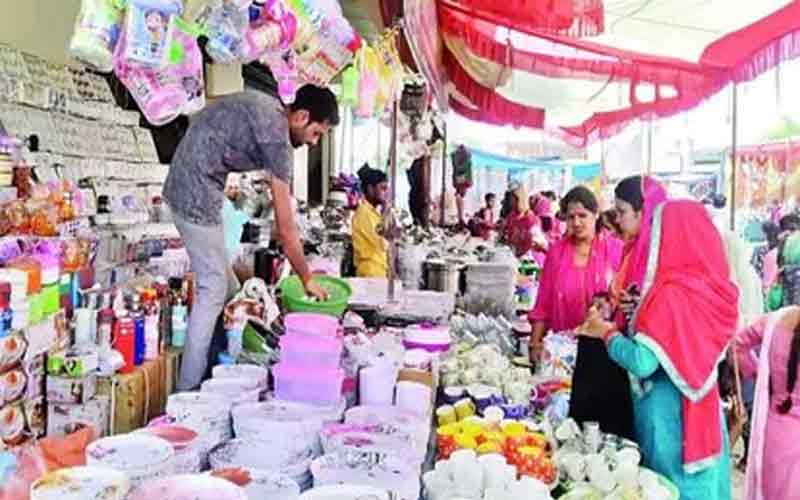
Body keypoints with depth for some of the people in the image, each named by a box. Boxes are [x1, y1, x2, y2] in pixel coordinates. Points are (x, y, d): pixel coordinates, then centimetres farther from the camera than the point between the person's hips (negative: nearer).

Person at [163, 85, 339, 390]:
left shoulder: (268, 106, 9)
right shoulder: (277, 138, -19)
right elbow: (286, 229, -16)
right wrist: (307, 281, -6)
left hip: (182, 182, 10)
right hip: (198, 194, -10)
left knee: (226, 285, 14)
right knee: (212, 291, -5)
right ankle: (188, 391, 0)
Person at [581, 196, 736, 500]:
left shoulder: (671, 293, -22)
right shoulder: (699, 281, 4)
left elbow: (642, 363, -25)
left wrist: (607, 332, -10)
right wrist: (636, 313, 8)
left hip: (669, 412, -8)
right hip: (694, 410, 8)